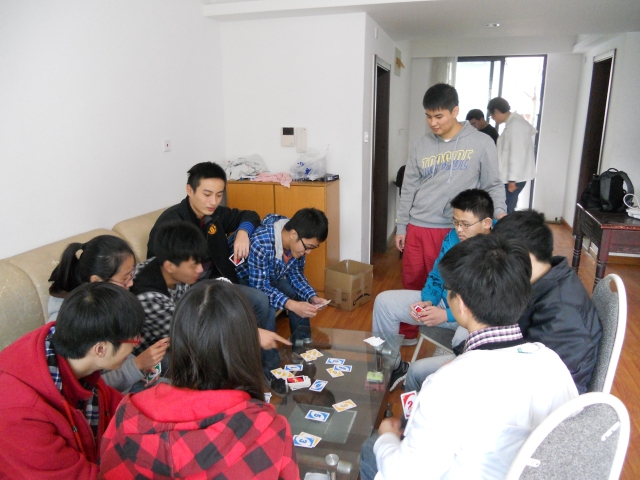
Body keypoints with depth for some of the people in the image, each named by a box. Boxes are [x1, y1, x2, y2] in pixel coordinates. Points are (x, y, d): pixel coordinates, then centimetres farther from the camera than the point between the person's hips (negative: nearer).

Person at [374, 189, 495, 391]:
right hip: (445, 301, 7)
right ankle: (392, 367, 13)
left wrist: (447, 315, -26)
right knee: (384, 301, 0)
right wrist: (428, 301, -12)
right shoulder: (453, 237, -4)